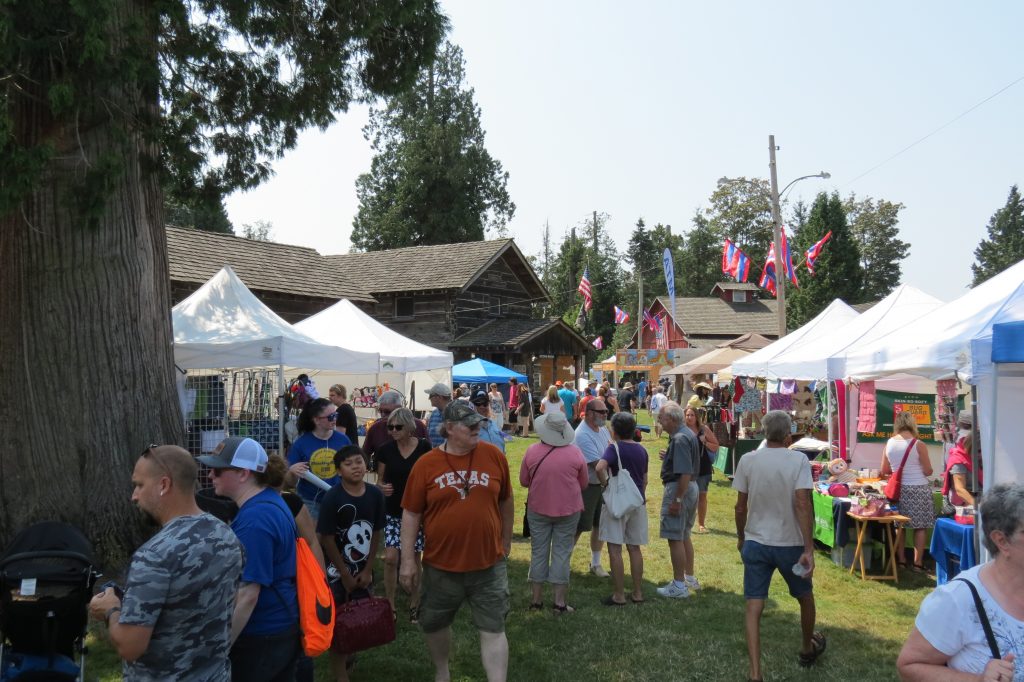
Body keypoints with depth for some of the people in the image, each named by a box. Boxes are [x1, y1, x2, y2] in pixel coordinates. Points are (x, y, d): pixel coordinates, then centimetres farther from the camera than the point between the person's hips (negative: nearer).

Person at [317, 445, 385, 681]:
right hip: (338, 569, -4)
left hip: (363, 569, 4)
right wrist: (345, 575, -11)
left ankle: (347, 653, 39)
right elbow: (326, 539, -15)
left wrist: (368, 570, -1)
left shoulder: (375, 494, -6)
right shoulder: (332, 498, -18)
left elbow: (376, 533, 2)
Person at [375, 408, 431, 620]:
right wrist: (382, 488, -14)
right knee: (390, 558, -6)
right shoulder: (385, 450, -3)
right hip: (393, 511, 1)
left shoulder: (424, 448, -8)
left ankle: (414, 605, 24)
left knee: (413, 559, 6)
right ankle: (390, 605, 10)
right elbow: (380, 480, 8)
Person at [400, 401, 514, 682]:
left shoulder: (494, 456, -5)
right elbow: (411, 513, -3)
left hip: (489, 564, -1)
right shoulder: (426, 464, -8)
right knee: (434, 624, 20)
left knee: (493, 630, 3)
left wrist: (506, 538, 17)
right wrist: (408, 559, -4)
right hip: (441, 565, 1)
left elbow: (506, 500, 10)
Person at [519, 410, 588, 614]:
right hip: (568, 510, -1)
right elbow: (583, 483, 2)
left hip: (538, 509, 1)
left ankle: (536, 600, 19)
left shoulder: (532, 451, -11)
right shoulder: (575, 452, -10)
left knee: (538, 553, 12)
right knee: (562, 553, 7)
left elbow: (523, 481, 1)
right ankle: (560, 602, 10)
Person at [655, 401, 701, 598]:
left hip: (678, 488, -11)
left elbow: (685, 473, -26)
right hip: (691, 487, 11)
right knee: (684, 536, 20)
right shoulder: (689, 434, 10)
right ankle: (690, 578, 31)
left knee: (675, 538, -2)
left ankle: (679, 585, 4)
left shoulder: (679, 439, -21)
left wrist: (677, 500, -25)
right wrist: (669, 457, 24)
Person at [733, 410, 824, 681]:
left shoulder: (748, 460, -4)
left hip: (755, 543, 1)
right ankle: (808, 649, 46)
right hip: (790, 543, -1)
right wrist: (809, 549, -17)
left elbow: (740, 506, 0)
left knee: (754, 608, 2)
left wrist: (741, 537, 15)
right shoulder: (798, 460, -12)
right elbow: (803, 505, -19)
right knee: (805, 597, 25)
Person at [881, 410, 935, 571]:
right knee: (920, 526, 4)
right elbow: (928, 471, -7)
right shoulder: (919, 445, -12)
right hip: (919, 489, -4)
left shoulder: (889, 443, 0)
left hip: (899, 489, 4)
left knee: (899, 525, 15)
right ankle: (918, 563, 6)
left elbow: (884, 471, 7)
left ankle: (901, 559, 21)